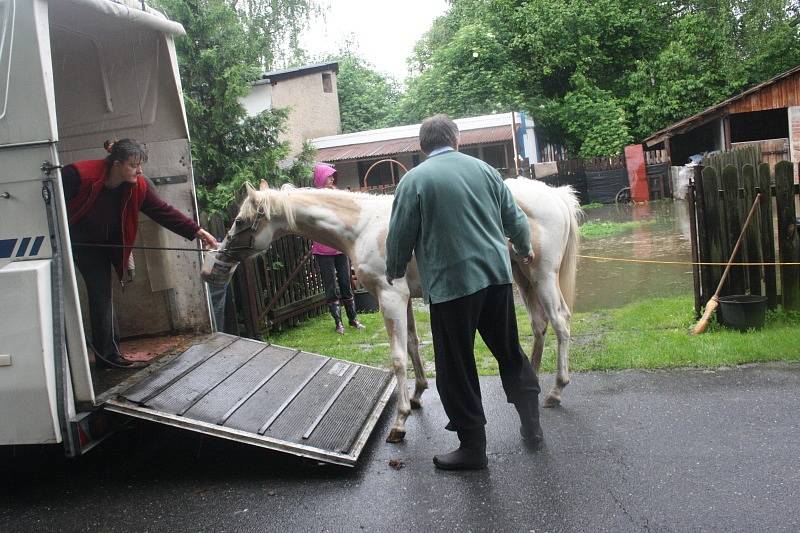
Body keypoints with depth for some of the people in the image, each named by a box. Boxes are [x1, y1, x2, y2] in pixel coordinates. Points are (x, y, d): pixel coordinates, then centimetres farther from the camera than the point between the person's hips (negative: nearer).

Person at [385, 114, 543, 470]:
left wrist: (394, 271, 18)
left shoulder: (413, 180, -4)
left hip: (450, 284, -4)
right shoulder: (482, 168, 9)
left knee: (457, 369, 6)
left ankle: (473, 448, 13)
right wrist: (524, 250, 35)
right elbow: (515, 219, 15)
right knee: (510, 353, 20)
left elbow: (400, 237, -2)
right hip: (497, 274, 5)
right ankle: (531, 424, 26)